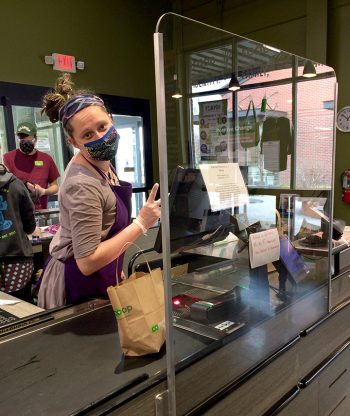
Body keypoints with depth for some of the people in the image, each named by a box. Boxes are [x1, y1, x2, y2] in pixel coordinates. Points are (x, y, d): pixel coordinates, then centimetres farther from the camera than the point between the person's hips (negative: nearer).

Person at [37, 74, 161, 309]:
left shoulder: (102, 163, -1)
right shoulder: (83, 185, -29)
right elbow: (87, 262, -29)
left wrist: (116, 269, 19)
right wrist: (141, 223, -27)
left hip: (101, 278, 9)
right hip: (81, 287, -8)